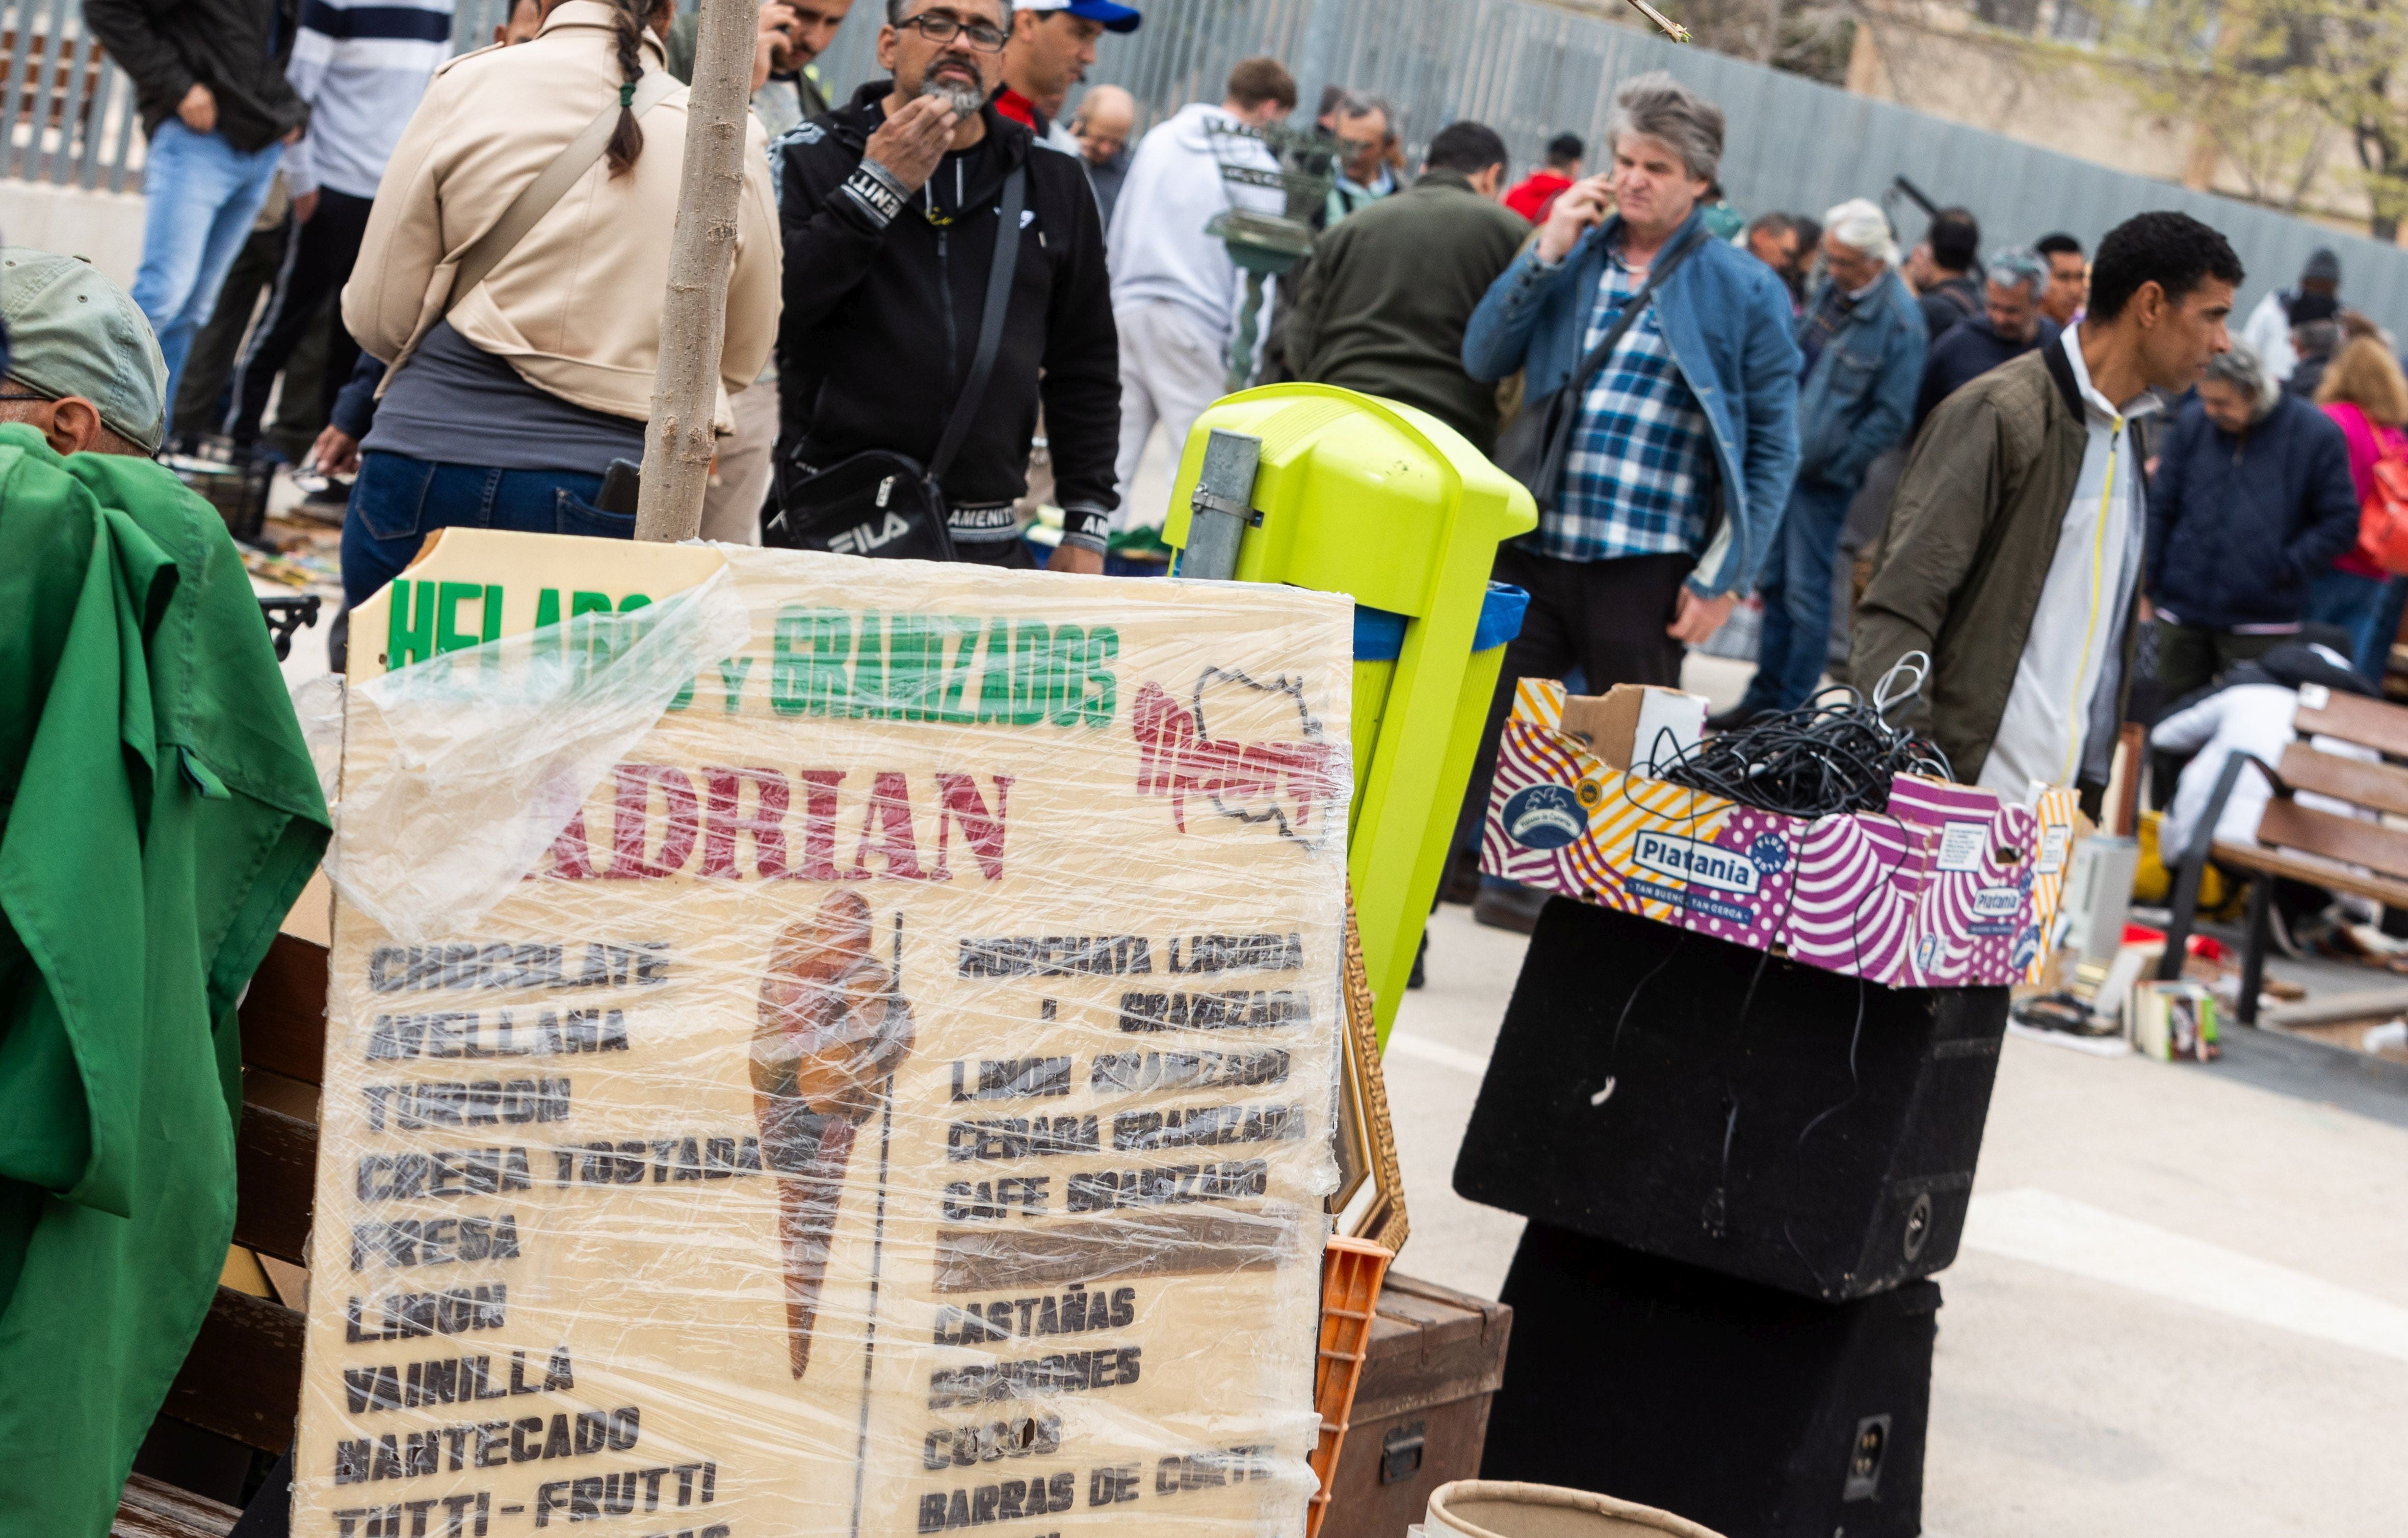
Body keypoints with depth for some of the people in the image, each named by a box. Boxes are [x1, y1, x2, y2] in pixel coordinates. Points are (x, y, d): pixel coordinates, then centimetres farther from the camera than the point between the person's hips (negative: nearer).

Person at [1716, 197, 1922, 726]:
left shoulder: (1900, 321, -16)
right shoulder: (1832, 290, 6)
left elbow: (1891, 418, -15)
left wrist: (1828, 462, -13)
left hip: (1826, 475, -7)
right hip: (1786, 459, 7)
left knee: (1805, 592, -3)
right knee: (1774, 583, 12)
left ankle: (1792, 711, 5)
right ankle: (1763, 697, 21)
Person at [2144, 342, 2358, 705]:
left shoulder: (2316, 434, -5)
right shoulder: (2191, 423, 2)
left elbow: (2341, 522, -2)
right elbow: (2160, 508, 7)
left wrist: (2289, 567, -11)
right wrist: (2147, 575, 0)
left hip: (2261, 625, -3)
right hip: (2182, 614, 3)